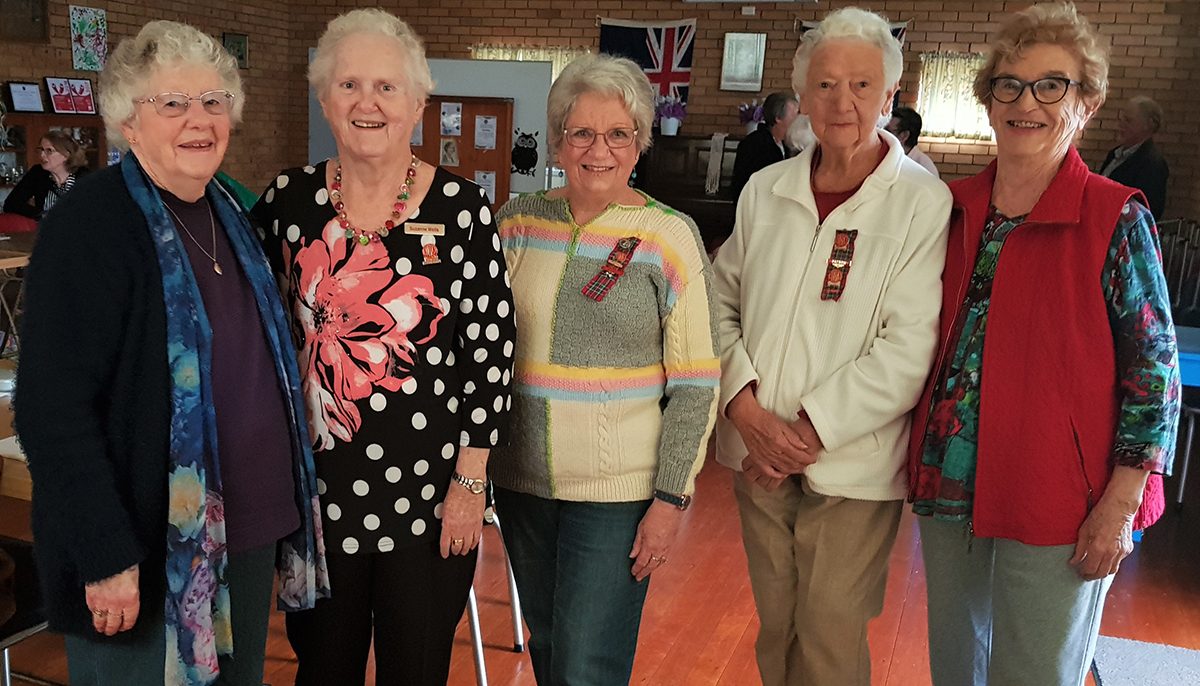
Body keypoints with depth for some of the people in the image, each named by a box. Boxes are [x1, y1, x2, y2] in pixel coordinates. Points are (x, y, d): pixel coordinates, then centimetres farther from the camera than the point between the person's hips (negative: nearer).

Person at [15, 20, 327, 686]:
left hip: (251, 531, 7)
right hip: (148, 555, -7)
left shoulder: (230, 213, 7)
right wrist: (106, 557, -21)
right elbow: (52, 409, -19)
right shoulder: (88, 225, -15)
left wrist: (282, 501, 13)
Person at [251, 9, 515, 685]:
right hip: (316, 488, 2)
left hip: (431, 495, -2)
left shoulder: (461, 206, -8)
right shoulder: (289, 199, -1)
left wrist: (471, 480, -8)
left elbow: (490, 349, -7)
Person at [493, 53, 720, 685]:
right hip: (521, 479, 4)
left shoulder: (670, 236, -8)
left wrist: (671, 498, -11)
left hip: (617, 490, -4)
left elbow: (695, 383, -8)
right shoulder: (518, 221, 2)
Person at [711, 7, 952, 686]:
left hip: (852, 465, -4)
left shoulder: (924, 203, -8)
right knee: (775, 626, 17)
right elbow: (723, 304, 8)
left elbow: (909, 350, -14)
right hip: (758, 458, 4)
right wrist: (747, 410, -7)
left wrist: (808, 431, -15)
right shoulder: (765, 190, 6)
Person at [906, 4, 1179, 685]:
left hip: (1057, 502, -4)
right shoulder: (956, 208, 4)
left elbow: (1154, 368, -9)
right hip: (950, 483, 5)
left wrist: (1121, 504, -13)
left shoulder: (1116, 218, -9)